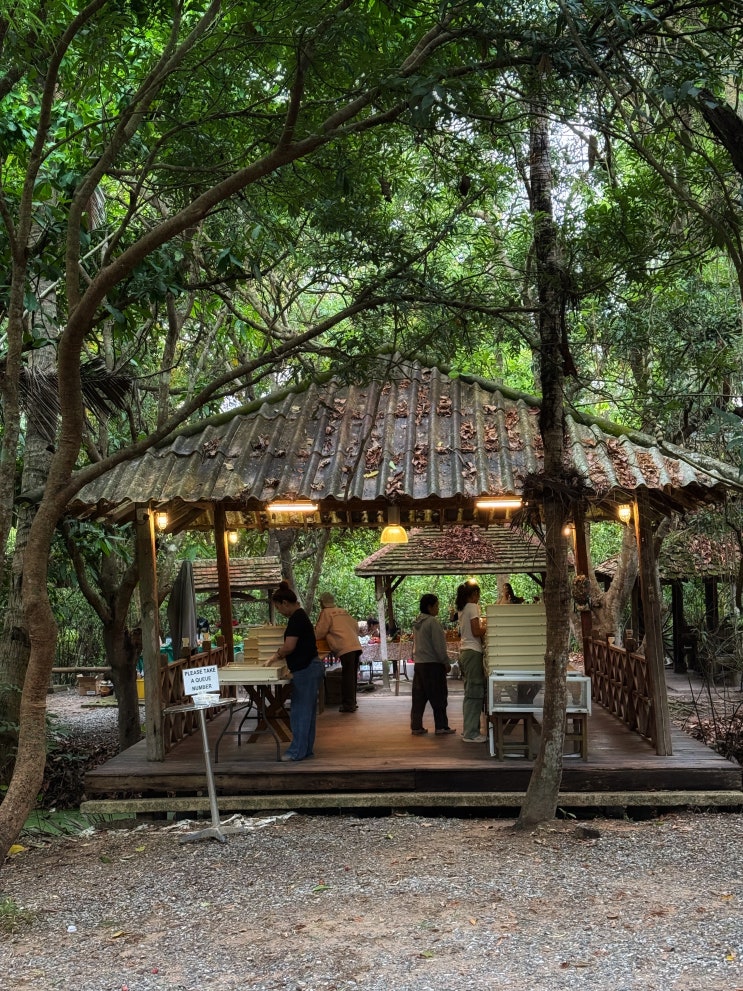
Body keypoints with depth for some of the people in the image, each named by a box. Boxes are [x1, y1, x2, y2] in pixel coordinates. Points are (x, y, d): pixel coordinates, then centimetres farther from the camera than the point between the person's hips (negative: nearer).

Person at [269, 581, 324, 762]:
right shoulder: (300, 616, 15)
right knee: (306, 711, 14)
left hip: (306, 670, -10)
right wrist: (281, 655, 12)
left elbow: (289, 646, -22)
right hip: (309, 668, 10)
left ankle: (297, 752, 4)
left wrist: (277, 655, -4)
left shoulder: (297, 618, -16)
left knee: (300, 711, -3)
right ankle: (305, 750, 21)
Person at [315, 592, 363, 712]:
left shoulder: (326, 613, 1)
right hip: (356, 646, 7)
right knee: (352, 676, 14)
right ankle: (352, 702, 22)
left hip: (345, 648, -7)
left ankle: (348, 704, -3)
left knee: (347, 677, -4)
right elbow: (356, 627, 21)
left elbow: (319, 633, 0)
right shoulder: (343, 612, 21)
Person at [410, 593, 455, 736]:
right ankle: (441, 727, 4)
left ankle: (416, 727, 10)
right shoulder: (433, 622, -14)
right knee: (438, 697, 0)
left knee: (419, 697, 9)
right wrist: (446, 662, -7)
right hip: (433, 664, -8)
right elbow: (439, 646, -15)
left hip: (418, 664, 8)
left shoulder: (417, 623, 12)